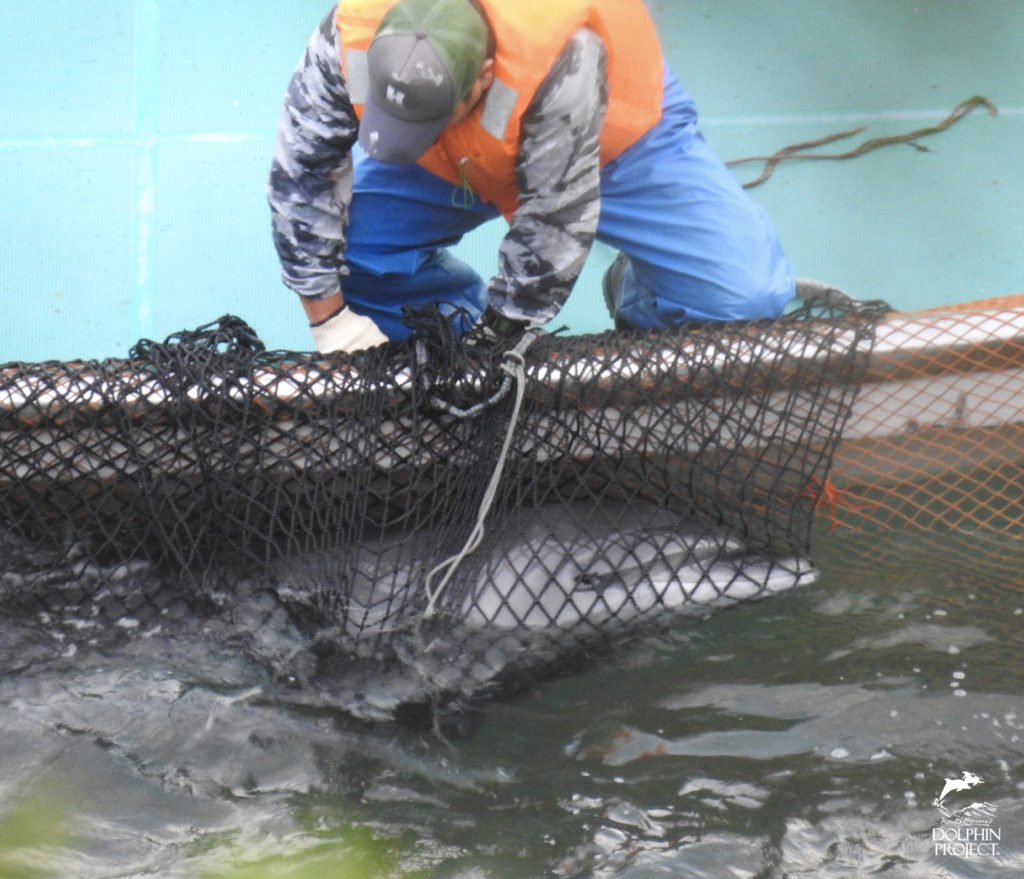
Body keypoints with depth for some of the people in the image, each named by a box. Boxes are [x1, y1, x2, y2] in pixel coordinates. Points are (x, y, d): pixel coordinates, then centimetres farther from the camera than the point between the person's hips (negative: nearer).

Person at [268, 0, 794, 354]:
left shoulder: (561, 60, -46)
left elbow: (553, 219, -34)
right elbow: (301, 175, -19)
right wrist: (328, 316, -14)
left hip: (610, 136, -3)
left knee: (749, 294, -18)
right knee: (340, 242, -14)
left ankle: (636, 299, 14)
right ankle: (460, 323, 10)